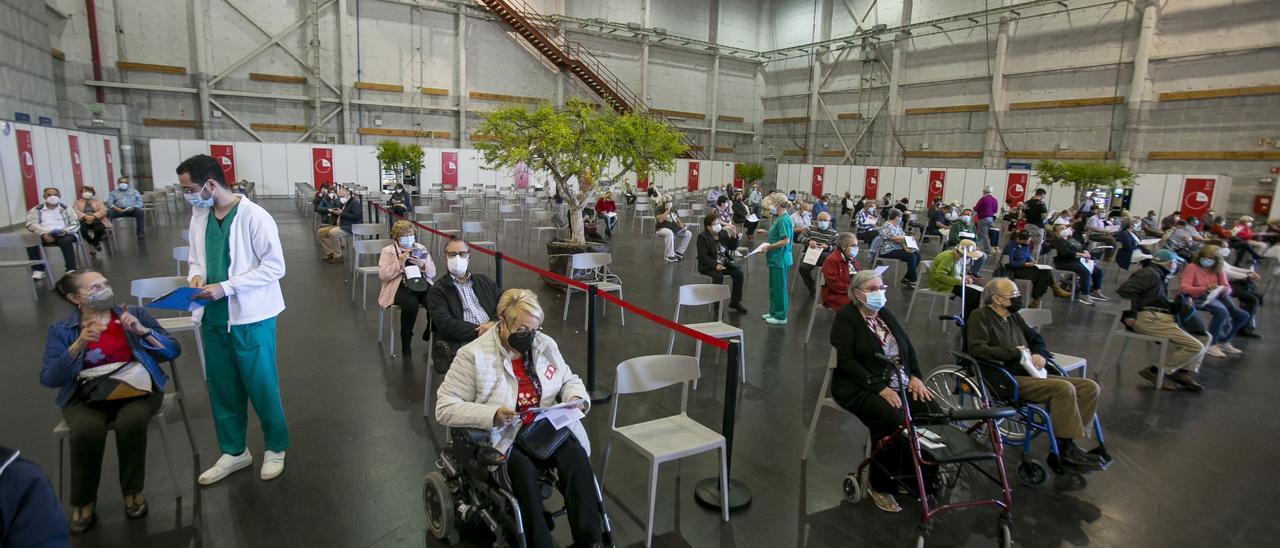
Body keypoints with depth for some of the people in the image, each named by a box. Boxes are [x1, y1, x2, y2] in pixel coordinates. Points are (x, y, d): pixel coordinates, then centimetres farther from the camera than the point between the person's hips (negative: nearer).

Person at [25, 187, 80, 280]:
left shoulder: (66, 209, 14)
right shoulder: (36, 210, 14)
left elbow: (76, 224, 6)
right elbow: (31, 224, 0)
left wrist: (64, 231, -15)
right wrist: (43, 233, -19)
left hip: (63, 234, -2)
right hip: (44, 235, 2)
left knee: (65, 241, -36)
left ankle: (71, 270, -34)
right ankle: (38, 270, -16)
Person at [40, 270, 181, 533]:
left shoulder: (135, 313, 7)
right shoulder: (62, 329, 7)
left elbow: (173, 351, 1)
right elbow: (48, 379, -4)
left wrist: (141, 330, -13)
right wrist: (79, 345, -16)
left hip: (136, 387, 0)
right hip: (86, 394, 1)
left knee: (130, 422, -33)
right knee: (87, 431, -31)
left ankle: (133, 491, -9)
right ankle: (83, 501, -7)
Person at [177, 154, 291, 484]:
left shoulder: (254, 217, -15)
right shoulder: (199, 217, 5)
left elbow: (274, 266, -16)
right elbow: (196, 258, 17)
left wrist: (225, 287, -20)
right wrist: (196, 277, -5)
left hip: (250, 316, -6)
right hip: (213, 317, 6)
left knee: (261, 386, 5)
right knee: (221, 386, 16)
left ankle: (275, 448, 26)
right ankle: (234, 451, 33)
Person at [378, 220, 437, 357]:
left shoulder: (421, 249, 20)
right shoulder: (388, 251, 11)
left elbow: (432, 273, 14)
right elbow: (382, 276, 0)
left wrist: (422, 264, -6)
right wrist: (399, 263, -10)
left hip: (422, 284, 3)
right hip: (400, 287, -3)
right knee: (411, 304, -37)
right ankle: (406, 344, -17)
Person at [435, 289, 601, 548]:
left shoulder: (546, 344, 6)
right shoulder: (473, 355, -8)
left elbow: (569, 379, 20)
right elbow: (446, 408, -10)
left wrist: (576, 397, -5)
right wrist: (492, 415, -24)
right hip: (502, 437, -3)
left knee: (576, 457, -26)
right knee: (524, 469, -34)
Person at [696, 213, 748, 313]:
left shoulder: (724, 233, 6)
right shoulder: (702, 237, -11)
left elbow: (733, 247, 7)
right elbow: (703, 256, -18)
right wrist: (715, 265, -30)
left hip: (724, 263, 6)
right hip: (709, 265, -6)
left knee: (738, 272, -16)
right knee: (718, 276, -34)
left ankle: (735, 302, -5)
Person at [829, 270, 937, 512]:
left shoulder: (886, 315, 15)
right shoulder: (846, 317, -5)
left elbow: (909, 348, 19)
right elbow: (845, 361, -15)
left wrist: (915, 376, -1)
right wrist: (879, 388, -21)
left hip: (900, 384, 6)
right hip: (862, 388, -6)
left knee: (933, 415, -17)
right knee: (892, 421, -31)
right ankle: (882, 487, -11)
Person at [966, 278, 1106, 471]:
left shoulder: (1013, 316, 22)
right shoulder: (980, 317, -4)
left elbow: (1037, 339, 33)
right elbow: (977, 349, -18)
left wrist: (1040, 354, 9)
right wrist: (1016, 353, -13)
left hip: (1031, 375, 9)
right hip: (1007, 381, -9)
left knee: (1090, 387, -3)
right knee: (1064, 388, -28)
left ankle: (1066, 446, -6)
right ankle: (1064, 451, -17)